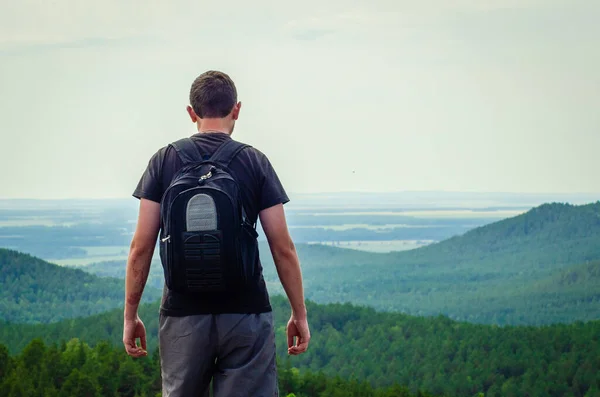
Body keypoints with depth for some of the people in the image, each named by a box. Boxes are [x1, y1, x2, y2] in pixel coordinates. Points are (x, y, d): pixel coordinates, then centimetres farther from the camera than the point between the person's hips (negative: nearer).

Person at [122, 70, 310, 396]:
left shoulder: (164, 162, 2)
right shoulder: (255, 162, 0)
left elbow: (141, 247, -1)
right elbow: (283, 249, -2)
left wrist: (130, 314, 7)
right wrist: (299, 314, 7)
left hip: (183, 313, 1)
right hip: (246, 314, -1)